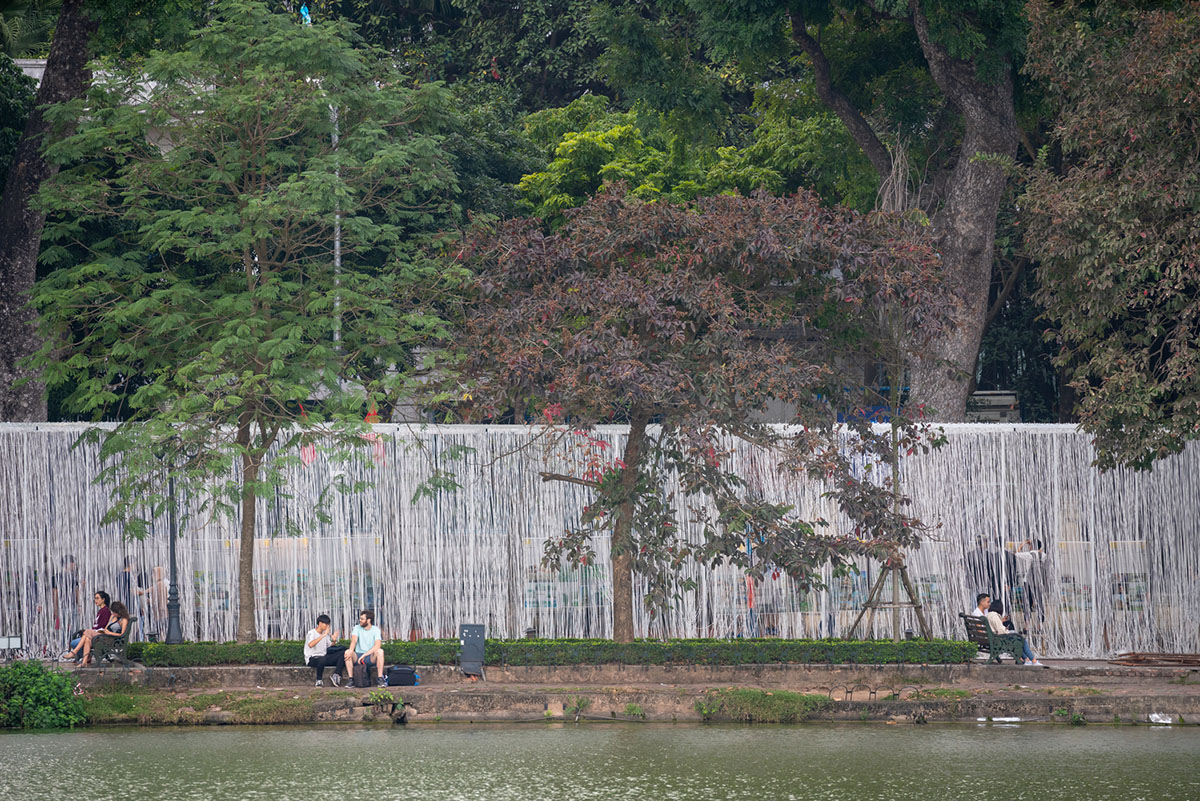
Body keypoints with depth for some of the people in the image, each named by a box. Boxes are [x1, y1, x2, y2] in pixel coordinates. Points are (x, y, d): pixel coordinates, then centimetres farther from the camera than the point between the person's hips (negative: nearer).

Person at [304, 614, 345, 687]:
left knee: (342, 653, -12)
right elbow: (310, 645, -30)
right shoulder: (311, 633, -9)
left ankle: (336, 676, -20)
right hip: (312, 658, -7)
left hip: (323, 656, 7)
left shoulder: (326, 634, 15)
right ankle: (319, 680, -20)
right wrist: (323, 635, -32)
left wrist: (333, 640, -7)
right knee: (322, 659, -42)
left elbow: (330, 646, 14)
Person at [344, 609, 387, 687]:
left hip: (371, 657, -2)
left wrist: (364, 655, -29)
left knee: (380, 651, -33)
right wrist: (351, 651, -38)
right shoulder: (357, 628, 3)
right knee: (347, 652, -28)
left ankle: (380, 678, -28)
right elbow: (354, 640, -15)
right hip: (358, 655, 2)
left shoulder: (375, 629, -4)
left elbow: (377, 645, -19)